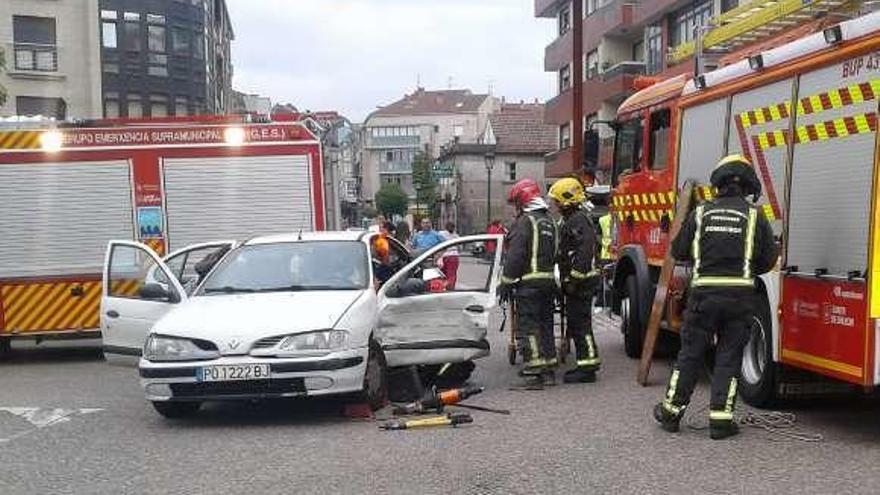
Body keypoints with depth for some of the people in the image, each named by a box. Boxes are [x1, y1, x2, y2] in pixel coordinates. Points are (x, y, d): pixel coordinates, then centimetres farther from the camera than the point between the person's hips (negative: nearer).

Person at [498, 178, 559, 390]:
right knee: (545, 325, 14)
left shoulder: (525, 221, -11)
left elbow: (515, 255, -16)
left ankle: (533, 373, -10)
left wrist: (506, 282, -12)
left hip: (529, 283, -9)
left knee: (527, 327, -7)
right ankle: (549, 370, 20)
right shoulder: (549, 222, 16)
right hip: (549, 280, 9)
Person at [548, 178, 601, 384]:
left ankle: (588, 367, -6)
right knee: (575, 324, 14)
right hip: (577, 282, 11)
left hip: (580, 283, -11)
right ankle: (585, 365, 20)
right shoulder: (571, 220, 20)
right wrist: (568, 280, 22)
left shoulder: (579, 220, -15)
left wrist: (574, 279, -24)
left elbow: (584, 252, -24)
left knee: (580, 323, -9)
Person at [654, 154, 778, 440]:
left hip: (704, 292, 1)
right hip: (740, 296, -1)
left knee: (691, 353, 10)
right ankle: (721, 419, 8)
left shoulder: (701, 213, 4)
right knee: (729, 357, 7)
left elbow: (679, 251, 8)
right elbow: (769, 259, 4)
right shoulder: (755, 216, 2)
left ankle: (671, 411, 19)